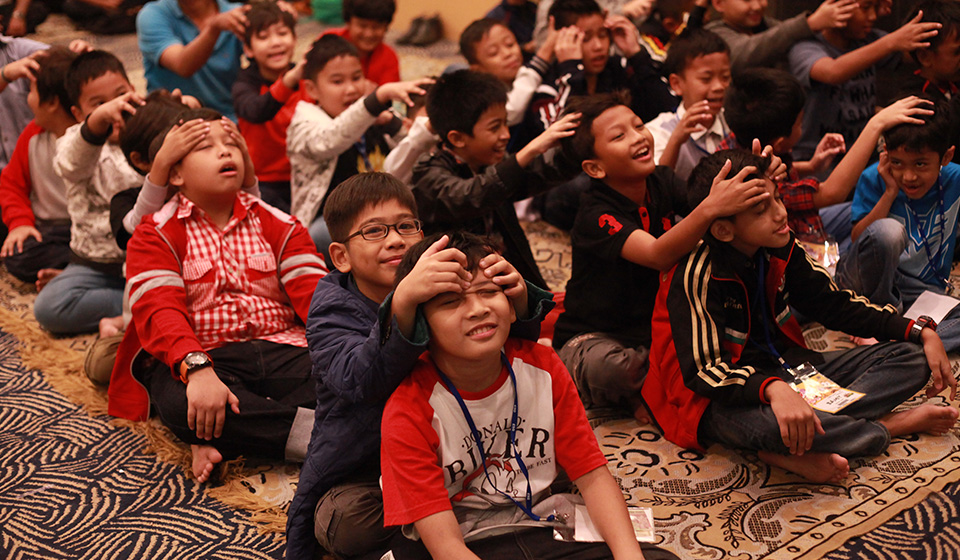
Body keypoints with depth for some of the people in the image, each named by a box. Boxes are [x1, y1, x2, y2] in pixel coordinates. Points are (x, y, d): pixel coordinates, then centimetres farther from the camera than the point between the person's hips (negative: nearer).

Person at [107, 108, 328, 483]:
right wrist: (197, 369, -33)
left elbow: (314, 292, -1)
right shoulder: (155, 235, 5)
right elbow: (160, 313, -12)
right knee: (179, 402, -37)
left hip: (279, 350, 3)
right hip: (195, 357, -2)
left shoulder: (279, 226, 14)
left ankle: (214, 441, -27)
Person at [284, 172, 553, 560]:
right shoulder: (332, 310, -15)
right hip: (360, 475, -2)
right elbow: (359, 379, -36)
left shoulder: (442, 286, -5)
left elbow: (516, 341, -10)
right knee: (348, 525, -31)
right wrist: (403, 302, -54)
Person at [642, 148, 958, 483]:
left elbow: (834, 304, 10)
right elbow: (703, 370, -29)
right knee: (765, 423, -45)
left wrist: (921, 332, 3)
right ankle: (893, 425, -17)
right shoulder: (698, 274, -23)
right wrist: (773, 389, -48)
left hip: (783, 368, 8)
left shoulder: (779, 248, -2)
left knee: (911, 358, 0)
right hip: (727, 398, -8)